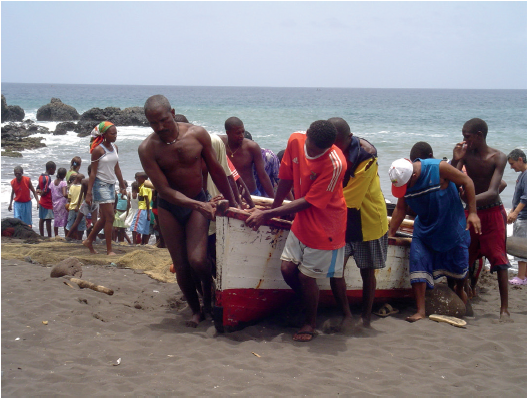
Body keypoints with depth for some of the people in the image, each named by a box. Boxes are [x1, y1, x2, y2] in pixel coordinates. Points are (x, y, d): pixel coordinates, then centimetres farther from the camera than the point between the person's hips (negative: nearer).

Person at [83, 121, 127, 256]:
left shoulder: (114, 148, 8)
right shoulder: (98, 150, -13)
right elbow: (93, 172, -13)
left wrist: (122, 186, 19)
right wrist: (89, 192, -15)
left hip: (111, 185, 8)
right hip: (101, 185, -8)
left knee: (104, 218, 13)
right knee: (110, 217, -10)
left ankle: (89, 241, 30)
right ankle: (109, 250, -4)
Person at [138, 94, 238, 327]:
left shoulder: (197, 134, -10)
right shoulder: (147, 149, -14)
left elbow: (216, 171, 2)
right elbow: (164, 190, -17)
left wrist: (231, 202, 7)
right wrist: (198, 205, -27)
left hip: (198, 204, 0)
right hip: (169, 207, 1)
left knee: (197, 260, -16)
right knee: (180, 266, 3)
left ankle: (209, 297, 14)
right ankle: (196, 310, 23)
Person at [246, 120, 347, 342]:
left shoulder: (335, 164, -29)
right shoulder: (295, 141, -11)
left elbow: (308, 202, -24)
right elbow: (286, 177, 4)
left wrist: (267, 215, -22)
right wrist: (275, 208, 10)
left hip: (324, 227, -6)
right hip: (301, 222, 6)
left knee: (306, 276, 1)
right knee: (287, 268, 4)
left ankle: (310, 322, 24)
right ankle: (308, 305, 31)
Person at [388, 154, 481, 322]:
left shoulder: (439, 168, -26)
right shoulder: (401, 180, -12)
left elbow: (467, 182, -14)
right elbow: (400, 209, 1)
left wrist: (472, 212, -18)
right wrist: (390, 234, 0)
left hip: (452, 225, -3)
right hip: (424, 227, 3)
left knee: (459, 263, 12)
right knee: (417, 262, -13)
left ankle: (460, 289, 47)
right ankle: (420, 311, -9)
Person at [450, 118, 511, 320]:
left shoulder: (497, 157, -16)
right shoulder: (465, 153, -4)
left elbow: (493, 192, -26)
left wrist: (468, 198, -42)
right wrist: (455, 160, -19)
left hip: (492, 213, -4)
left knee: (499, 260, -7)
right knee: (466, 259, 9)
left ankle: (504, 309, -6)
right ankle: (471, 296, 30)